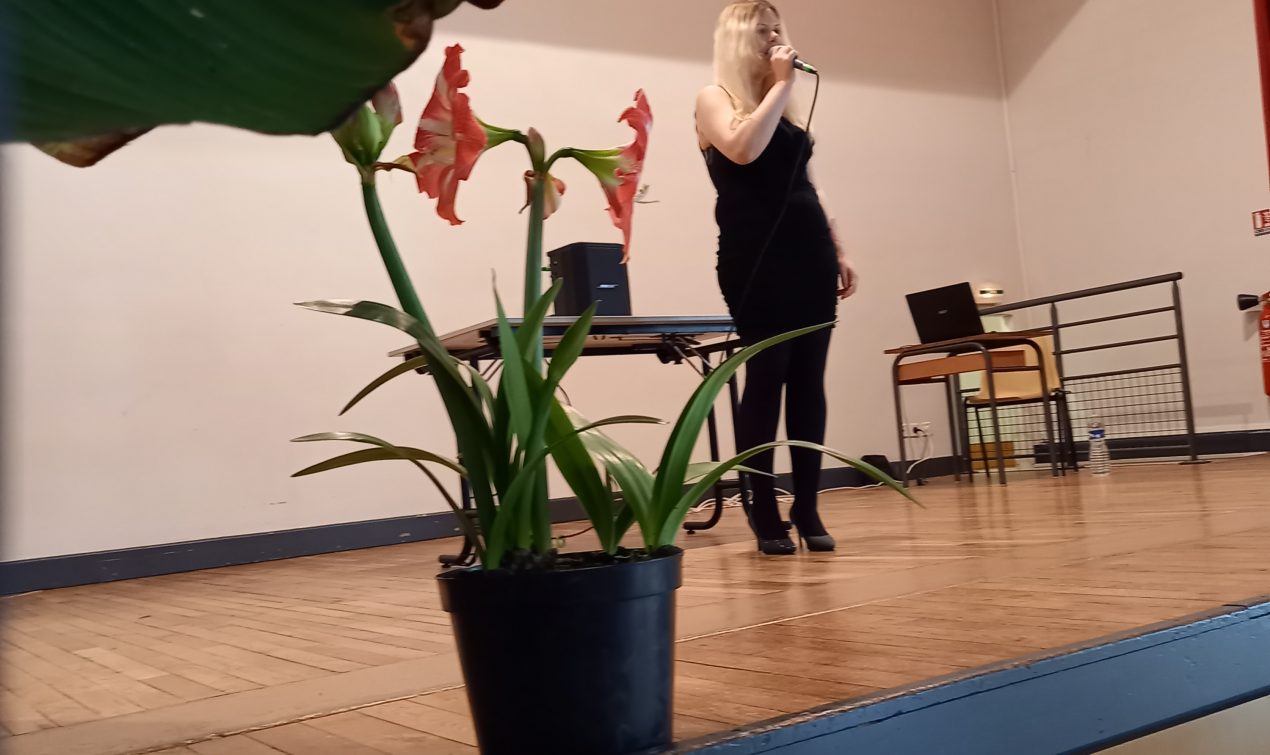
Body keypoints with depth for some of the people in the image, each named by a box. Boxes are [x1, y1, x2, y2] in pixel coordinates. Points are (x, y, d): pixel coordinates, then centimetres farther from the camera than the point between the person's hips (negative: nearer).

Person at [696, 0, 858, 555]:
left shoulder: (784, 106, 23)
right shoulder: (715, 98, 4)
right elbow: (743, 149, -18)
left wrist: (837, 251, 16)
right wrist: (779, 84, -8)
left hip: (809, 256, 6)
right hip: (758, 261, -6)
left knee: (808, 383, 3)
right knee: (766, 380, -7)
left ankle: (808, 510, 9)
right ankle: (765, 517, 1)